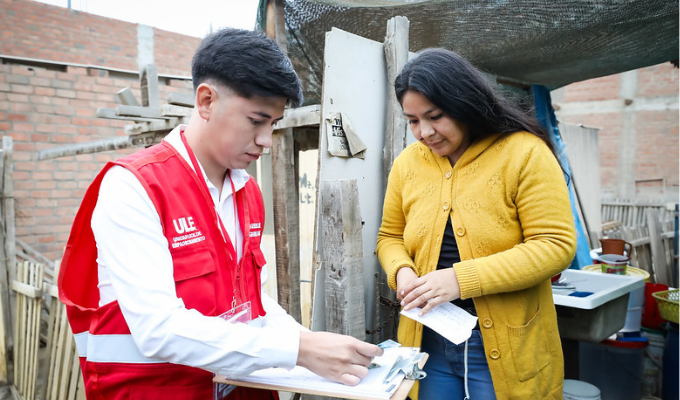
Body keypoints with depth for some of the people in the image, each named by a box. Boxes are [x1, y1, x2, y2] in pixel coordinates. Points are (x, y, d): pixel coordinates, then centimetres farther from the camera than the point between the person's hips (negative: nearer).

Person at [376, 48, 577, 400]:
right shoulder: (407, 163, 2)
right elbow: (390, 237, 11)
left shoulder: (525, 153, -11)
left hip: (505, 348, -3)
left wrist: (462, 279, -24)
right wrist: (400, 271, -12)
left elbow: (555, 246, -16)